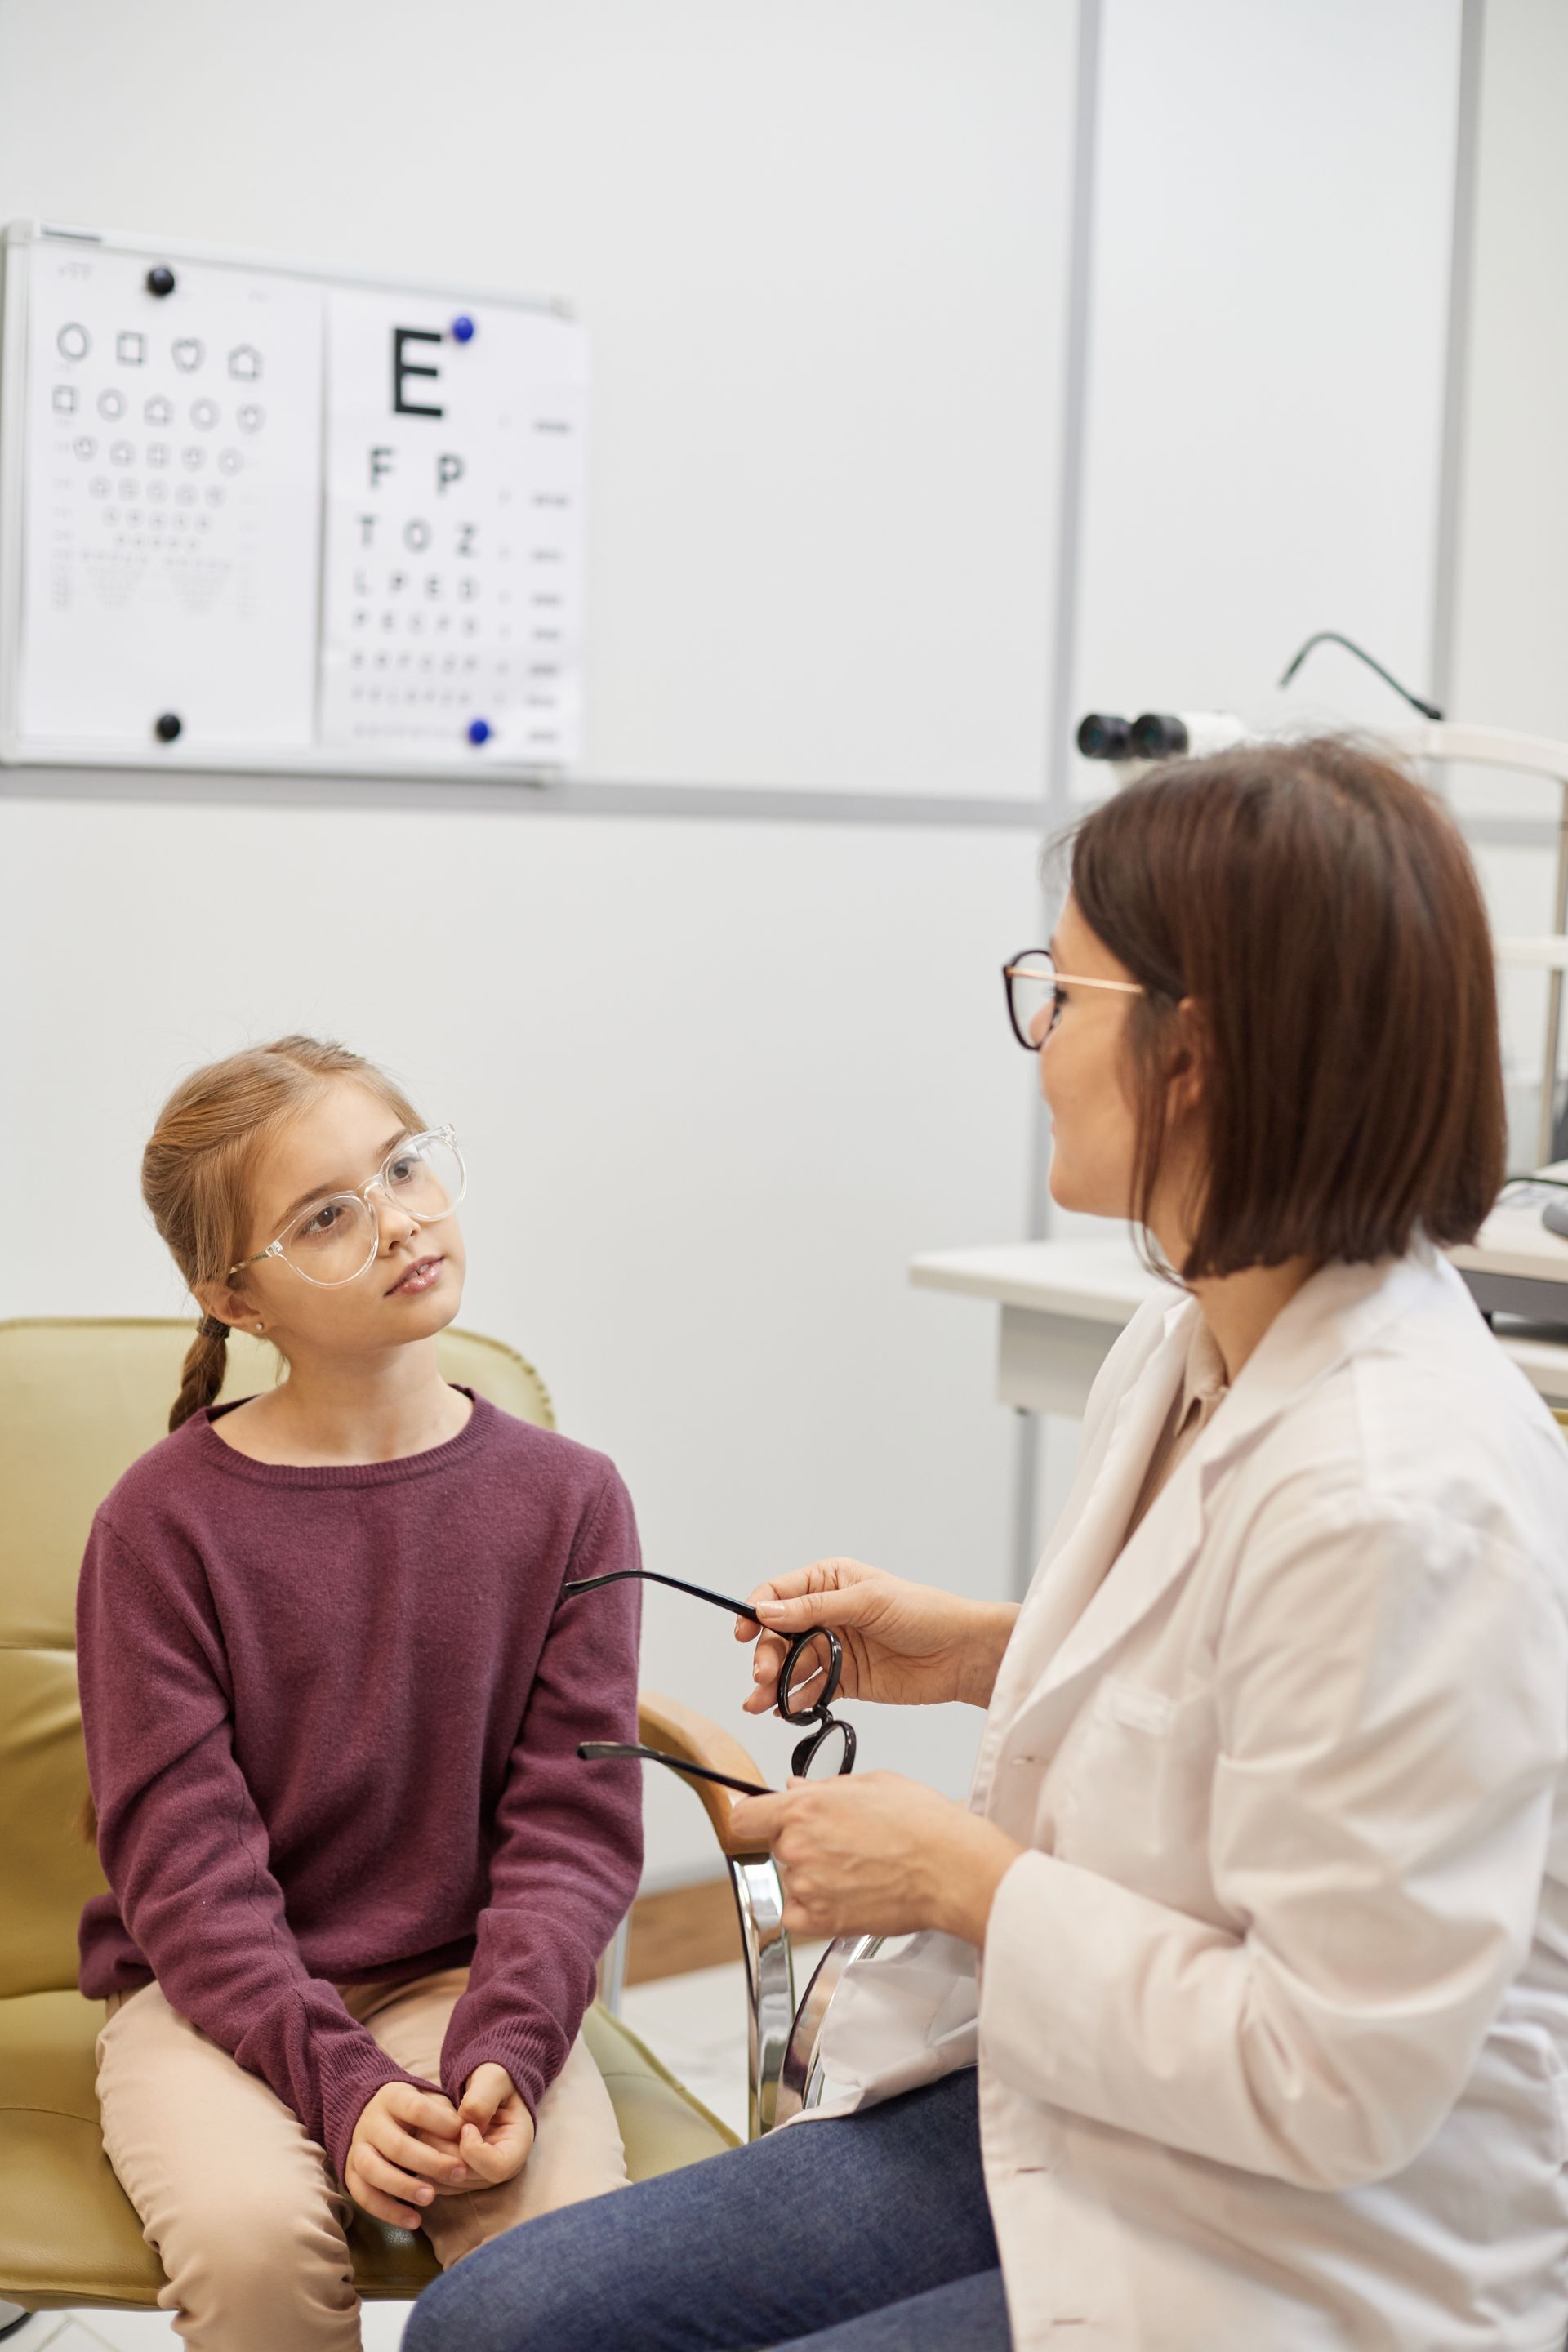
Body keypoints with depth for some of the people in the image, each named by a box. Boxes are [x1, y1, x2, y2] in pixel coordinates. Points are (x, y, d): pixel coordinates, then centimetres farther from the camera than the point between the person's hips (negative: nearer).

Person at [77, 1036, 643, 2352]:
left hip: (465, 1980, 2)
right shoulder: (167, 1519, -7)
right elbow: (183, 1852, -10)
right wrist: (341, 2080, -22)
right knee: (252, 2234, -30)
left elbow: (572, 1825, -3)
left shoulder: (563, 1499, -1)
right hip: (213, 1994, -1)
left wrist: (502, 2053, -20)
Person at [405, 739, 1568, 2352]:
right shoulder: (1192, 1344, 1)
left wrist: (964, 1876, -18)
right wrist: (991, 1652, 5)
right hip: (1060, 2121, 9)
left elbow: (1332, 2082, -26)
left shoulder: (1396, 1498, -29)